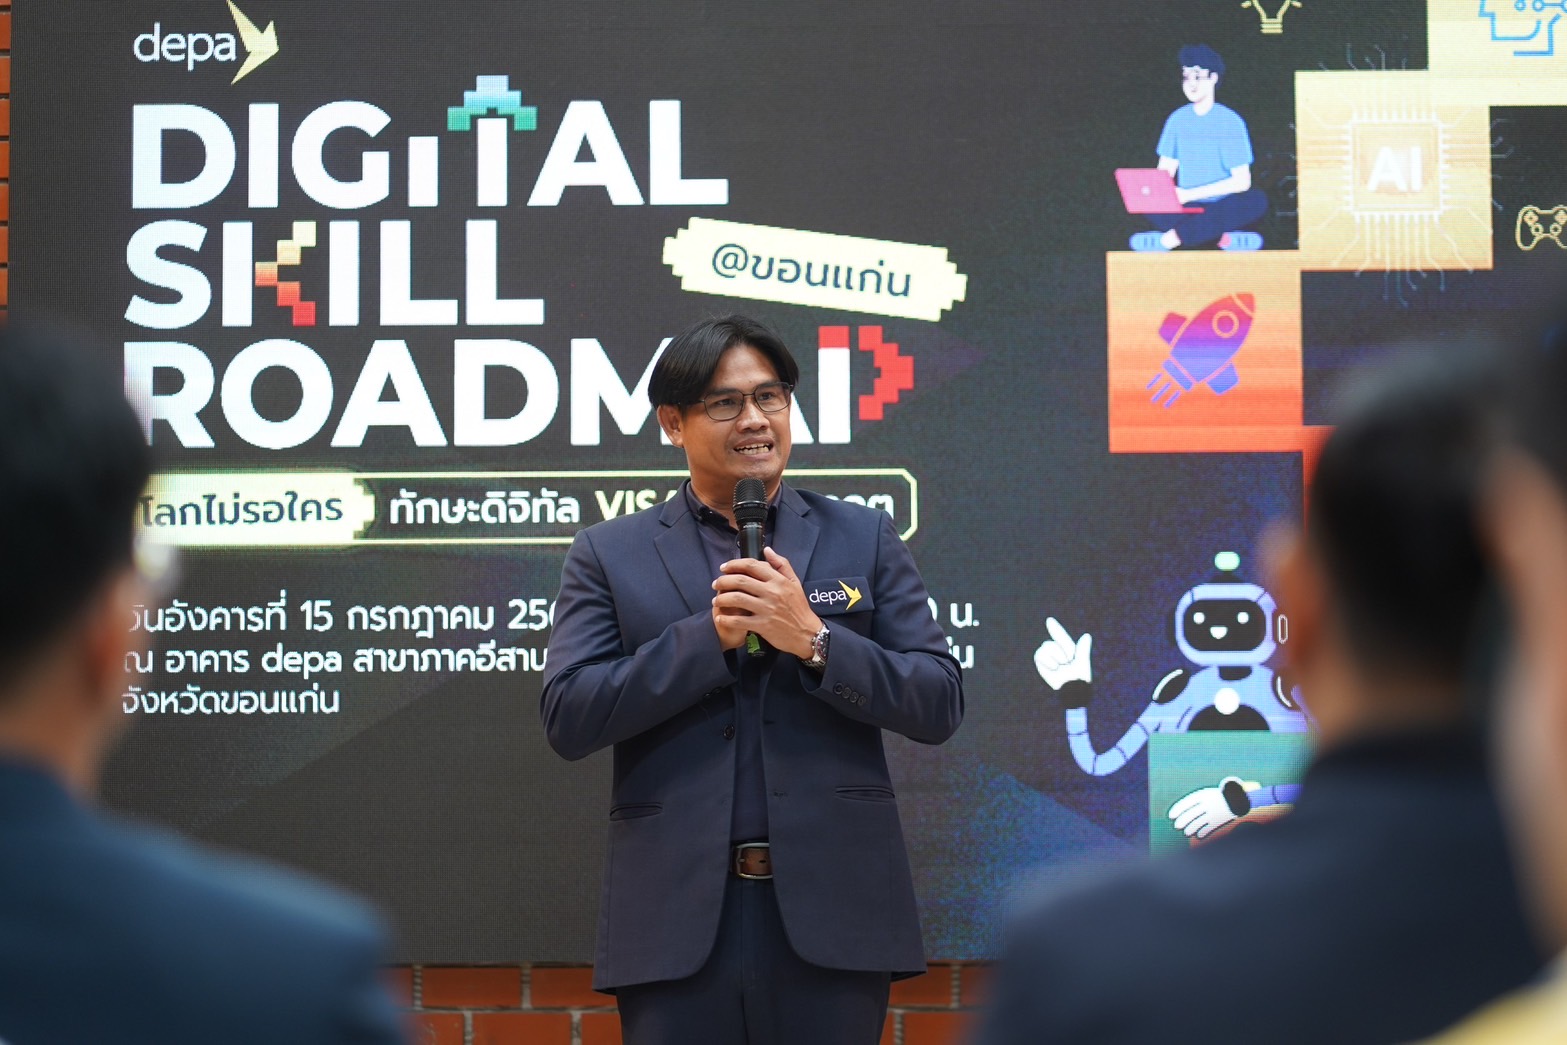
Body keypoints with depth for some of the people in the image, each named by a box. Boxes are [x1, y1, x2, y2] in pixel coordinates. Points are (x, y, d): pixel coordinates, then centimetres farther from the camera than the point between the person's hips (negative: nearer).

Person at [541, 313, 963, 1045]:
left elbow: (939, 706, 3)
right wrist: (707, 636, -11)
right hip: (677, 922, 0)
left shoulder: (864, 539, 10)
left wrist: (813, 640, -11)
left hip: (831, 911, 1)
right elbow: (567, 718, -2)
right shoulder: (610, 555, 9)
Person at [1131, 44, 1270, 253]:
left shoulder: (1230, 121, -6)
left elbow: (1241, 181, -11)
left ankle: (1170, 238, -34)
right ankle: (1226, 238, -30)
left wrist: (1189, 194, -19)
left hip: (1222, 208, -2)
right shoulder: (1178, 119, 5)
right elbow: (1165, 170, 7)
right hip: (1186, 207, 2)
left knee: (1256, 200, -33)